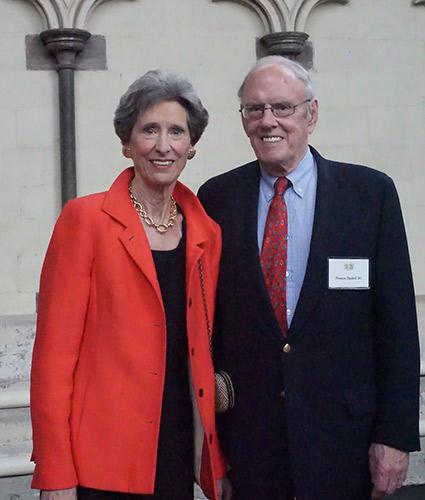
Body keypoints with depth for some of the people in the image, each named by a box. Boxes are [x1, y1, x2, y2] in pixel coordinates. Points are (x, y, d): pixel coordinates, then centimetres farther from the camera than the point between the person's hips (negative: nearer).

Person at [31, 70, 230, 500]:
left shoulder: (206, 233, 8)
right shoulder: (85, 219, -5)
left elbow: (204, 351, 13)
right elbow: (54, 351, -8)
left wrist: (218, 465, 9)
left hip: (179, 456, 4)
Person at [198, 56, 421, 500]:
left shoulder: (371, 192, -2)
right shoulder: (217, 197, 3)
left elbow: (396, 322, -3)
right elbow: (206, 315, 6)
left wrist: (395, 434, -6)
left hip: (343, 432, -1)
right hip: (246, 432, 1)